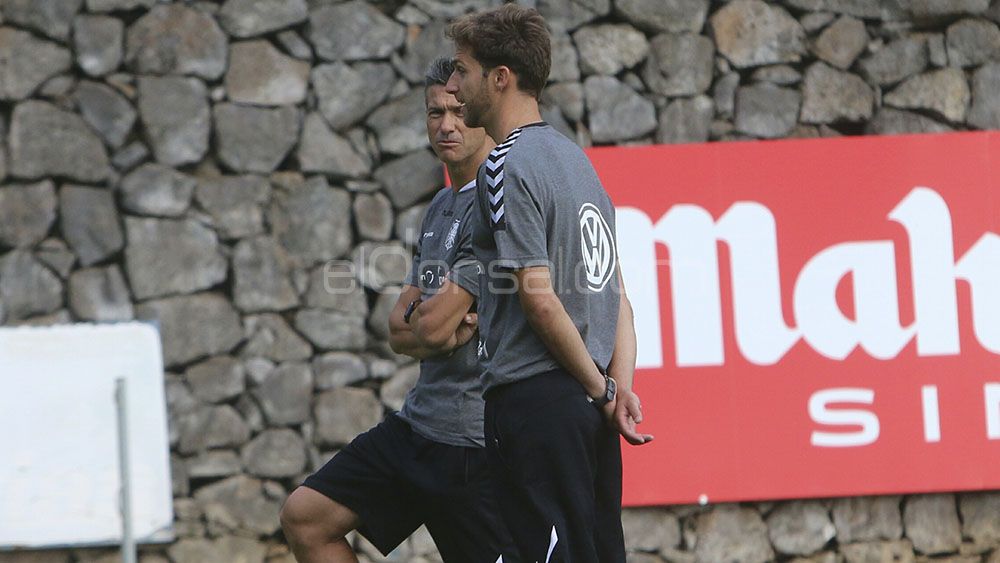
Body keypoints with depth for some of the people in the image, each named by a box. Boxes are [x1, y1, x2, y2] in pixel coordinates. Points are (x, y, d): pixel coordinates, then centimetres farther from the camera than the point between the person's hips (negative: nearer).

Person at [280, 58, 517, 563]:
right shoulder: (441, 206, 16)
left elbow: (433, 330, -18)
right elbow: (399, 330, 14)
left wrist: (417, 319, 5)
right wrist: (449, 327, -8)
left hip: (471, 440, -9)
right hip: (418, 422, 9)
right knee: (305, 517, 7)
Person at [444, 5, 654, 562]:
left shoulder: (507, 166, -10)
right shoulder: (577, 157, 18)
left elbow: (538, 296, -16)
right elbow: (615, 291, 15)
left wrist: (602, 390, -7)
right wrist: (619, 388, 5)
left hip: (532, 397, -9)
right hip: (588, 409, 9)